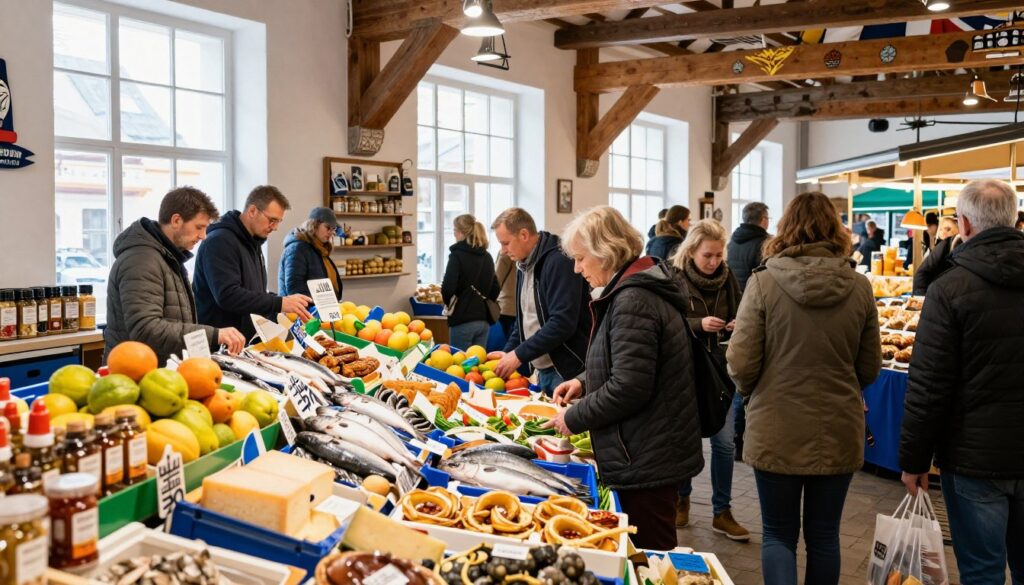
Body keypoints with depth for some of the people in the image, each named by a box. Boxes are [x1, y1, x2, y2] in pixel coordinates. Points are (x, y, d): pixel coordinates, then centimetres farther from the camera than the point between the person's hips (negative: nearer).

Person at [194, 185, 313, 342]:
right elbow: (227, 295, -24)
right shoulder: (220, 241, -13)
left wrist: (288, 306, 6)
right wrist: (280, 303, -25)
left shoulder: (253, 244, 16)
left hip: (248, 340, 9)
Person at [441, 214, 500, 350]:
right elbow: (495, 289, 13)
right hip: (484, 320, 6)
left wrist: (448, 303, 1)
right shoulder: (487, 257, 10)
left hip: (463, 320, -6)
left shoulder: (457, 255, -9)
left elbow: (448, 288, -17)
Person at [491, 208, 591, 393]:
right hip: (543, 370, 9)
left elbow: (563, 322, -24)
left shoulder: (560, 261, -17)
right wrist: (508, 352, 6)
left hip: (568, 370, -8)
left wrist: (520, 355, -20)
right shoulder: (525, 266, 12)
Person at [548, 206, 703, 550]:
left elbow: (628, 388, -25)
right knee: (653, 553, 19)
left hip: (645, 459, -10)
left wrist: (574, 419, -12)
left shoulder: (633, 301, -21)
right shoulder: (643, 289, 12)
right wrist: (585, 382, 11)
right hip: (653, 454, 10)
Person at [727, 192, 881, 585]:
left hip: (777, 432, -2)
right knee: (823, 536, 17)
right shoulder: (860, 288, -3)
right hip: (838, 433, 2)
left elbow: (740, 365, -11)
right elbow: (869, 370, 6)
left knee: (778, 534, 13)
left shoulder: (763, 283, -11)